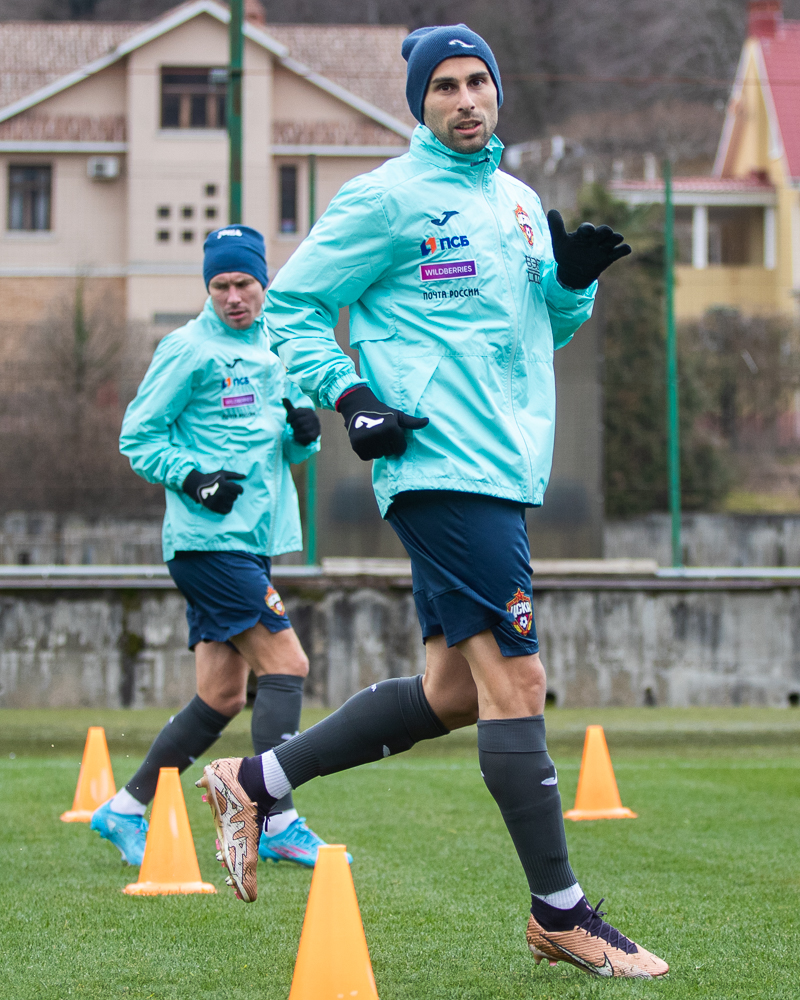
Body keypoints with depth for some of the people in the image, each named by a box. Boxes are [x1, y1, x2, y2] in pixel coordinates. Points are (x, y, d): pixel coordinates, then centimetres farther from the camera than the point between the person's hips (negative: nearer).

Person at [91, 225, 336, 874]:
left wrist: (305, 432, 0)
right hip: (210, 538, -8)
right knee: (285, 663, -15)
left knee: (221, 697, 8)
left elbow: (287, 451, 22)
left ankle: (125, 812, 17)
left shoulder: (277, 349, 15)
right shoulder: (191, 349, -6)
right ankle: (280, 823, -11)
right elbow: (138, 436, -4)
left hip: (253, 540, 8)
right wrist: (193, 478, -18)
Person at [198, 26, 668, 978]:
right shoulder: (388, 198, -5)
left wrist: (573, 279, 6)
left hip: (504, 471, 9)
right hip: (443, 465, -9)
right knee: (516, 678, -11)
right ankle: (561, 914, -5)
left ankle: (253, 782, 23)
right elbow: (291, 304, -2)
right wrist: (350, 399, -14)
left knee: (450, 692, 12)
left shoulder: (517, 199, 18)